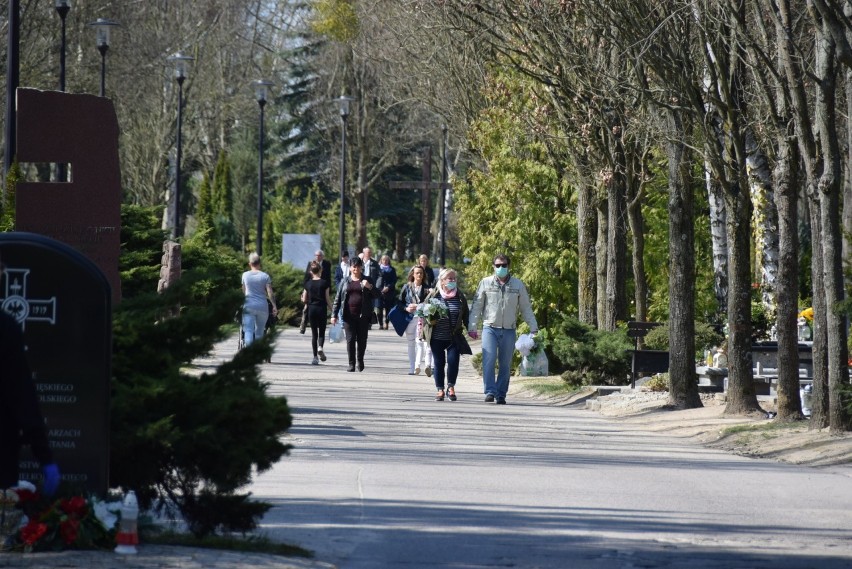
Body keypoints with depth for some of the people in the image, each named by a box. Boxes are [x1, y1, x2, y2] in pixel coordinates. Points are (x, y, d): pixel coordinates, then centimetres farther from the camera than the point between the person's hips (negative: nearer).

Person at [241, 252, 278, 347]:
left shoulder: (245, 275, 4)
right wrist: (274, 306, 1)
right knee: (259, 332, 14)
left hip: (249, 307, -1)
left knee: (248, 331, -10)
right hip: (262, 307, 1)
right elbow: (270, 293, -4)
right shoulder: (265, 276, 1)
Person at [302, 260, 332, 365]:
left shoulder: (308, 284, 1)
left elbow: (304, 300, 4)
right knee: (322, 332, 9)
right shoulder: (324, 283, -5)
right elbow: (327, 299, -5)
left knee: (314, 333, 9)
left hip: (311, 309, 2)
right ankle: (320, 347, -23)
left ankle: (315, 357, 6)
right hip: (322, 309, -2)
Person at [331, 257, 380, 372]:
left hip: (363, 315, 0)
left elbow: (377, 295, 6)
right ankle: (351, 364, 2)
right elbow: (337, 299, 11)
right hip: (349, 315, 0)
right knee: (350, 340, -3)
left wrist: (370, 287, -13)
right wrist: (334, 315, 5)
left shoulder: (367, 281, 8)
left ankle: (360, 361, 25)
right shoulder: (345, 282, 10)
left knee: (362, 340, 4)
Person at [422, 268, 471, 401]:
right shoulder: (433, 295, 1)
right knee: (439, 363, 3)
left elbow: (465, 315, 13)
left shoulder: (460, 297, 7)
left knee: (453, 360, -10)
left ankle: (451, 387, 10)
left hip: (454, 337, 1)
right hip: (437, 337, -1)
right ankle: (440, 390, 14)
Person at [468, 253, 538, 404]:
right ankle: (490, 392, -19)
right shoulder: (486, 283, 4)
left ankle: (501, 395, 13)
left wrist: (533, 328, 6)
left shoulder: (518, 285, 7)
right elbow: (476, 306, 4)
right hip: (490, 328, -2)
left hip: (509, 330, 2)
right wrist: (472, 327, -3)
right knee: (489, 359, -18)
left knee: (505, 364, 6)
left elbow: (526, 309, 11)